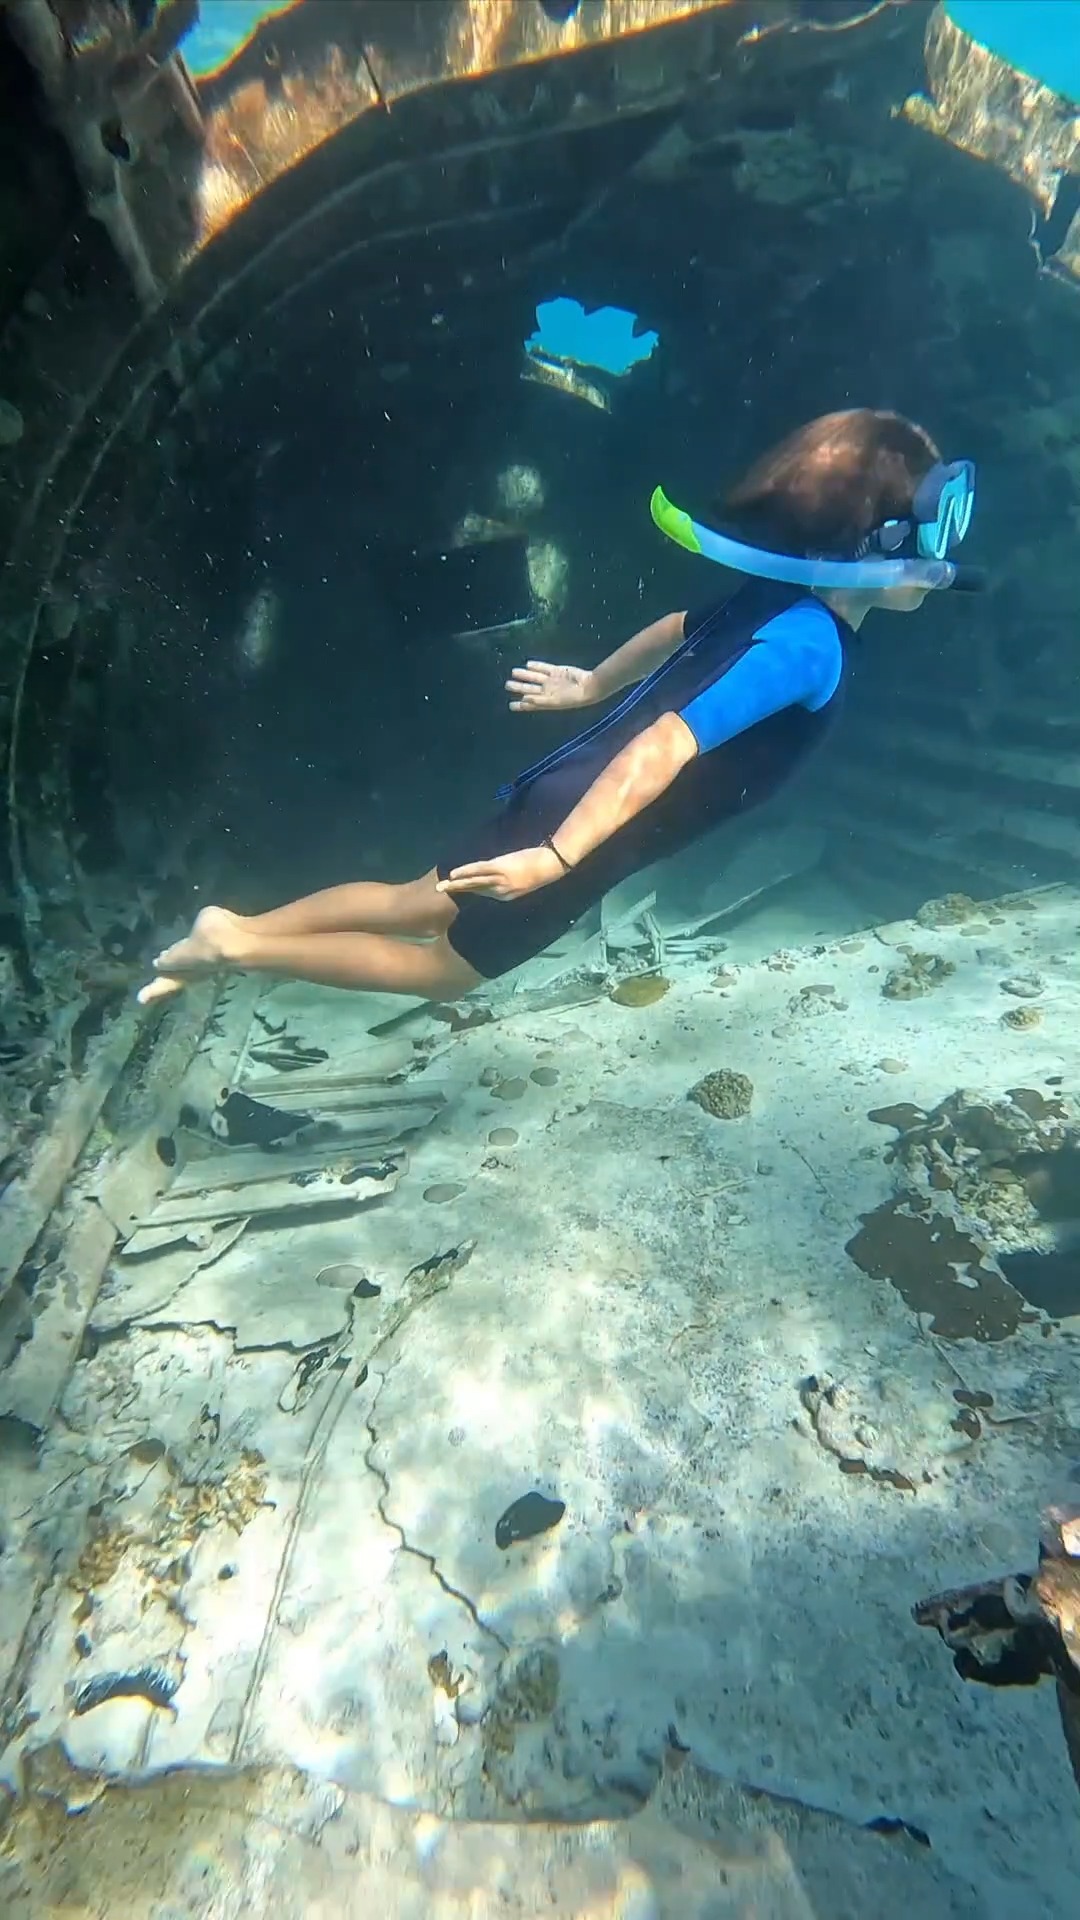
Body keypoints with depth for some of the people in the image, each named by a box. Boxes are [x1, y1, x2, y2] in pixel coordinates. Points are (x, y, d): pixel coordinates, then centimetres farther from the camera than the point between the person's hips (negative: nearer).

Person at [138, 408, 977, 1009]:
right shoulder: (805, 646, -19)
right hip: (582, 825, -8)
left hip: (562, 792, 8)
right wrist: (559, 859, -30)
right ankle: (236, 945, 13)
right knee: (445, 969, 11)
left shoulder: (774, 600, 8)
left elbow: (679, 629, 23)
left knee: (415, 906, 21)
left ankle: (239, 927, 25)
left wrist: (590, 686, 36)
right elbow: (664, 746, -29)